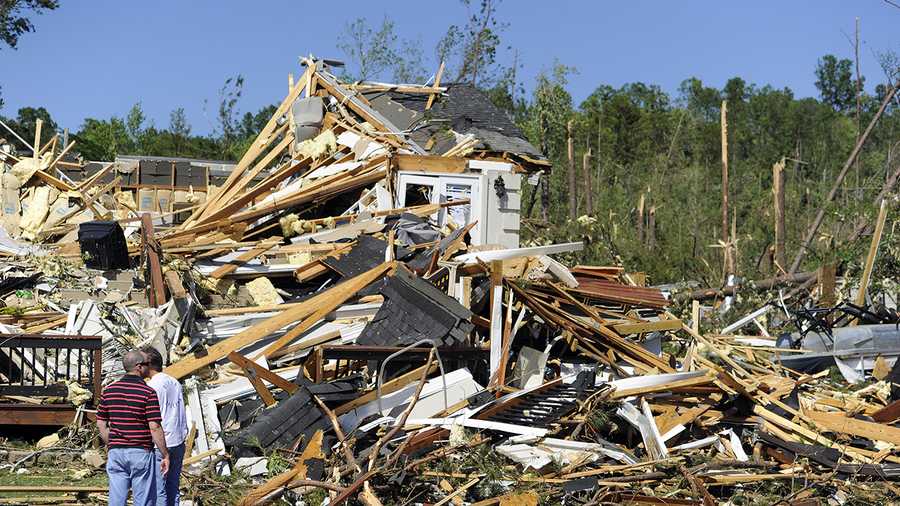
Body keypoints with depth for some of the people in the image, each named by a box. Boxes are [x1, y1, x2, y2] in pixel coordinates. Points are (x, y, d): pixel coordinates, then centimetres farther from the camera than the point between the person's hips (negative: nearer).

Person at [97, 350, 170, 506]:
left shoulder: (108, 391, 4)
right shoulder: (148, 393, -12)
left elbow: (101, 424, 8)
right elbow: (155, 427, -14)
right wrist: (165, 455, -6)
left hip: (116, 452, 4)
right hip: (141, 452, -4)